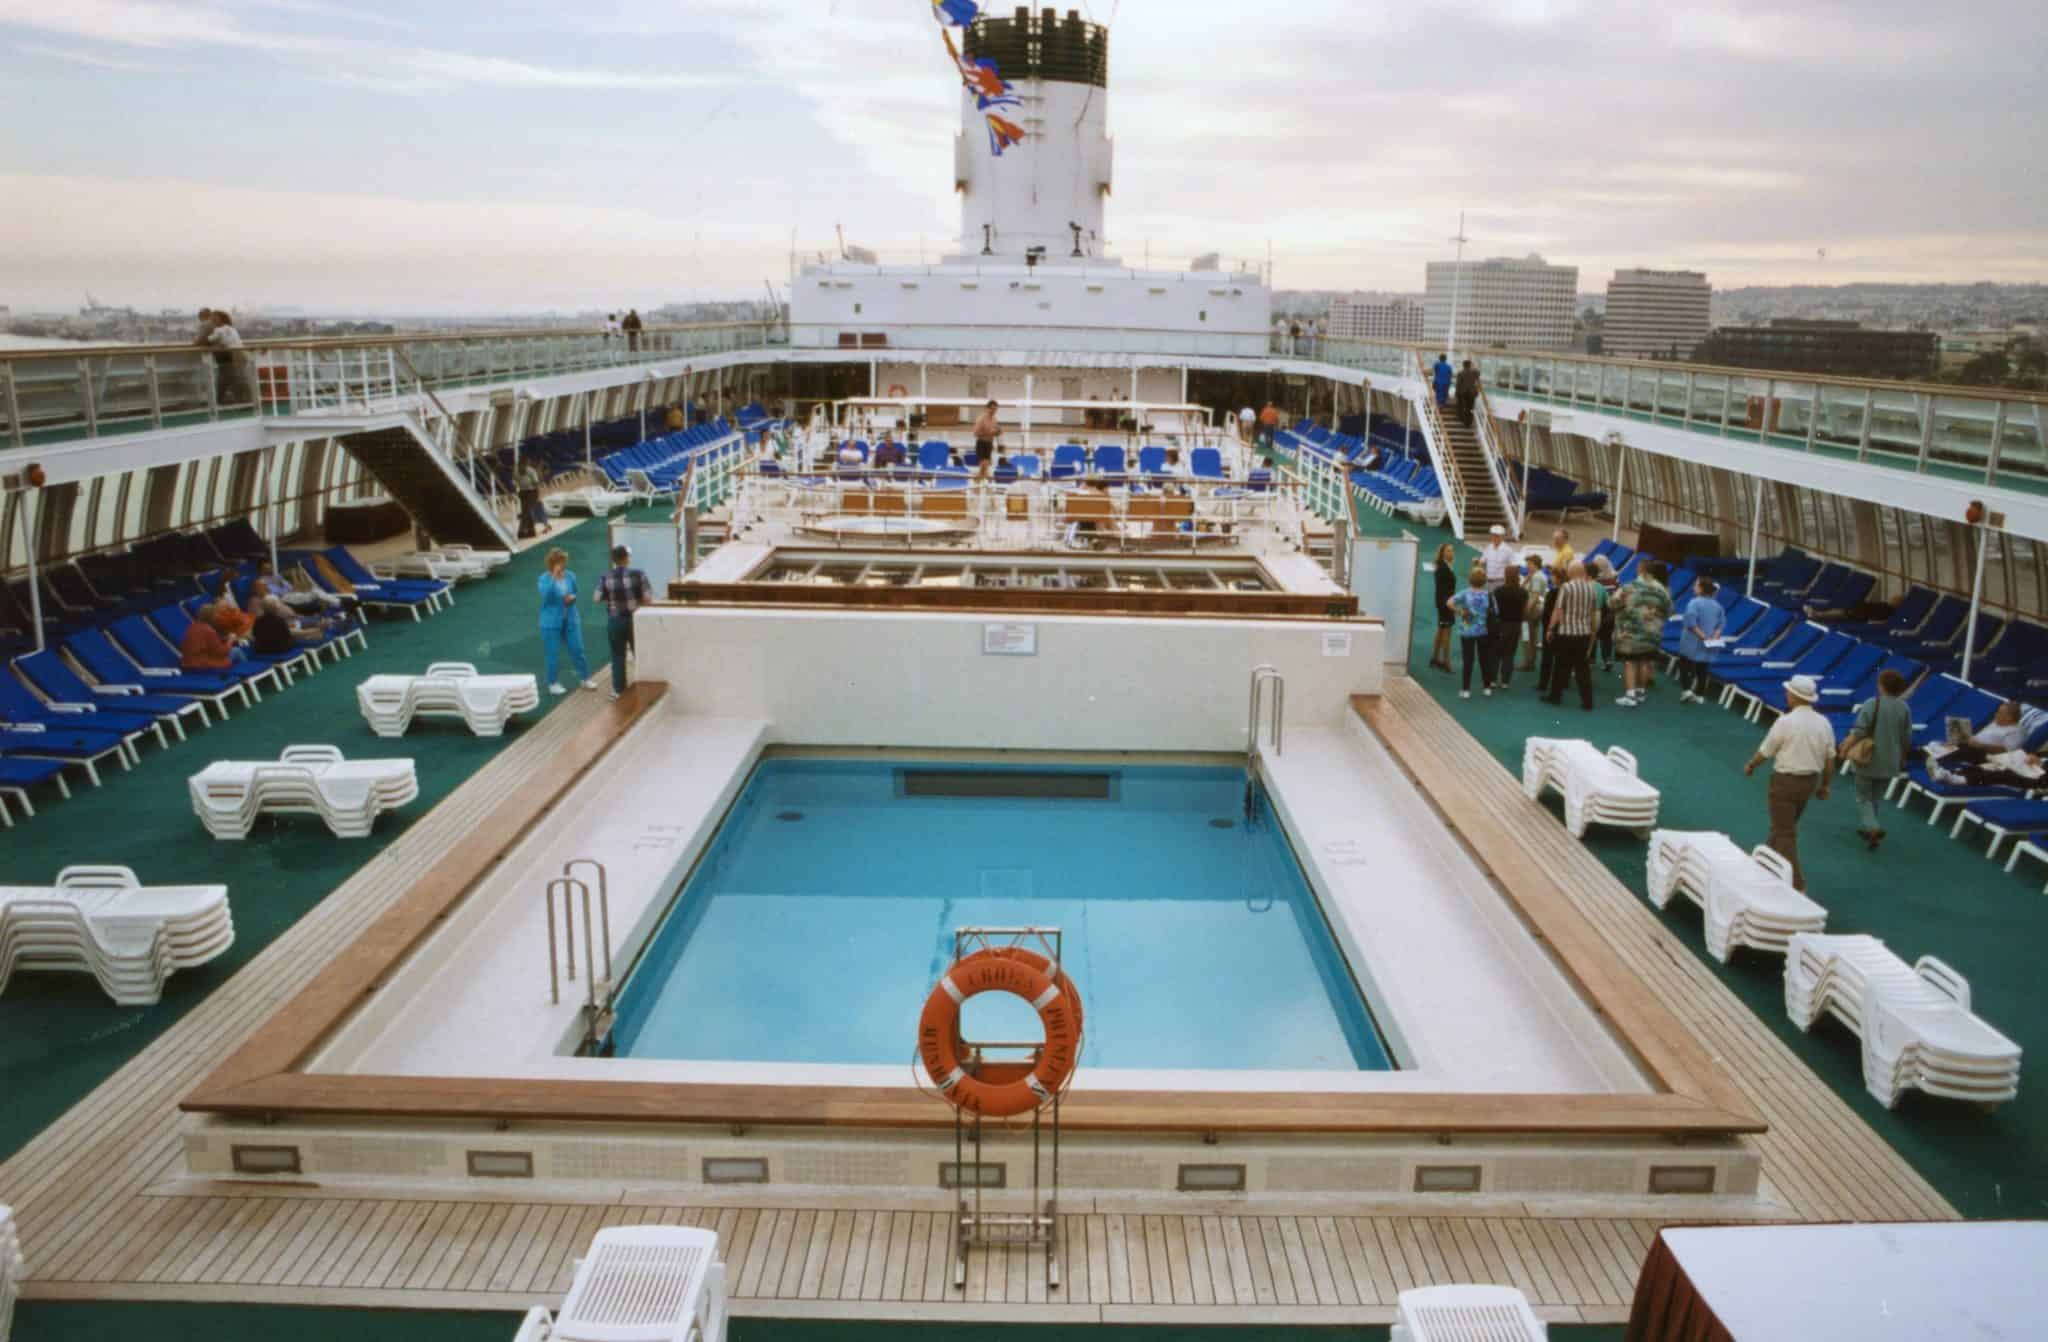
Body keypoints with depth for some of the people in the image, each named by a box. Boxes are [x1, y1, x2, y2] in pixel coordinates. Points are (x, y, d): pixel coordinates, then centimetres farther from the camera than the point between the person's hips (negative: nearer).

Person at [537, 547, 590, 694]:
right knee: (553, 654, 4)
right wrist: (554, 577, -32)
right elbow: (545, 595, -28)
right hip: (552, 622, -3)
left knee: (578, 650, 5)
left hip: (570, 620, 3)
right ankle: (553, 683, 16)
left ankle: (585, 678, 20)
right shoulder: (545, 578, -12)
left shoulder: (570, 576, 0)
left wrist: (573, 597, -9)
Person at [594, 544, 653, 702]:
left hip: (614, 620, 1)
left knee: (618, 656, 11)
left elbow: (598, 598, -2)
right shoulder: (638, 574, -12)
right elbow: (648, 598, -13)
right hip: (635, 619, -1)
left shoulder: (606, 576, -6)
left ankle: (619, 690, 14)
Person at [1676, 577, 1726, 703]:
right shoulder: (1718, 606, 6)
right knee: (1702, 669, 13)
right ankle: (1700, 695, 17)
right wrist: (1714, 637, -3)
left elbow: (1690, 623, -23)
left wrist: (1703, 636, -17)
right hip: (1707, 646, 6)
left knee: (1685, 666, 7)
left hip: (1692, 643, -6)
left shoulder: (1694, 603, -15)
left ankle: (1688, 689, -7)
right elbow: (1722, 623, 5)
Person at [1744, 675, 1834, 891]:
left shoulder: (1785, 721, -19)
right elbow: (1830, 758, 5)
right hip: (1810, 781, 6)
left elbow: (1765, 751, -8)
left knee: (1784, 831, 2)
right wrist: (1824, 785, 17)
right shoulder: (1823, 723, -2)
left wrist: (1750, 765, 11)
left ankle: (1796, 883, 0)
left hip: (1786, 780, -6)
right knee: (1788, 825, 24)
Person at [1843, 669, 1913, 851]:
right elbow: (1907, 739, 5)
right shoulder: (1904, 708, -1)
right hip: (1890, 763, 4)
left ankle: (1873, 828, -13)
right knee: (1874, 797, 21)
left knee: (1864, 798, 6)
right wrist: (1902, 759, 21)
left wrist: (1845, 749, -8)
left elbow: (1858, 732, -19)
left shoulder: (1871, 704, -16)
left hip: (1868, 761, -4)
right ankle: (1865, 828, 28)